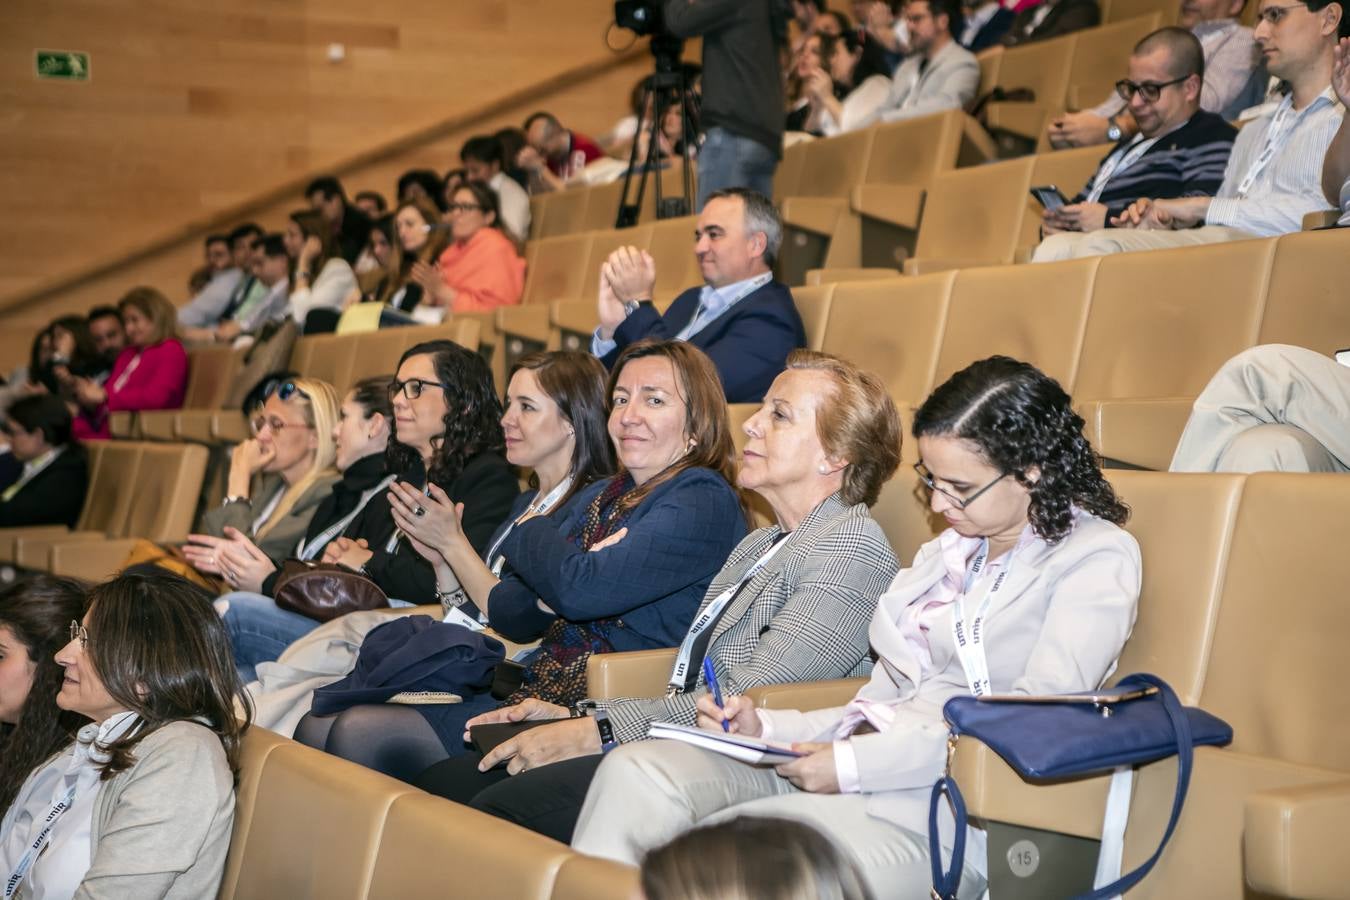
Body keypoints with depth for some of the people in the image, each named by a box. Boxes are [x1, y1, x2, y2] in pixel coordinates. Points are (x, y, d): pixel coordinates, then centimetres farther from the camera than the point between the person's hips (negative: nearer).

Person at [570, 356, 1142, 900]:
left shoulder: (1096, 556, 0)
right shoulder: (950, 550, 24)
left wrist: (854, 765, -16)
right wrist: (765, 728, 4)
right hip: (855, 775, 7)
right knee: (637, 771, -19)